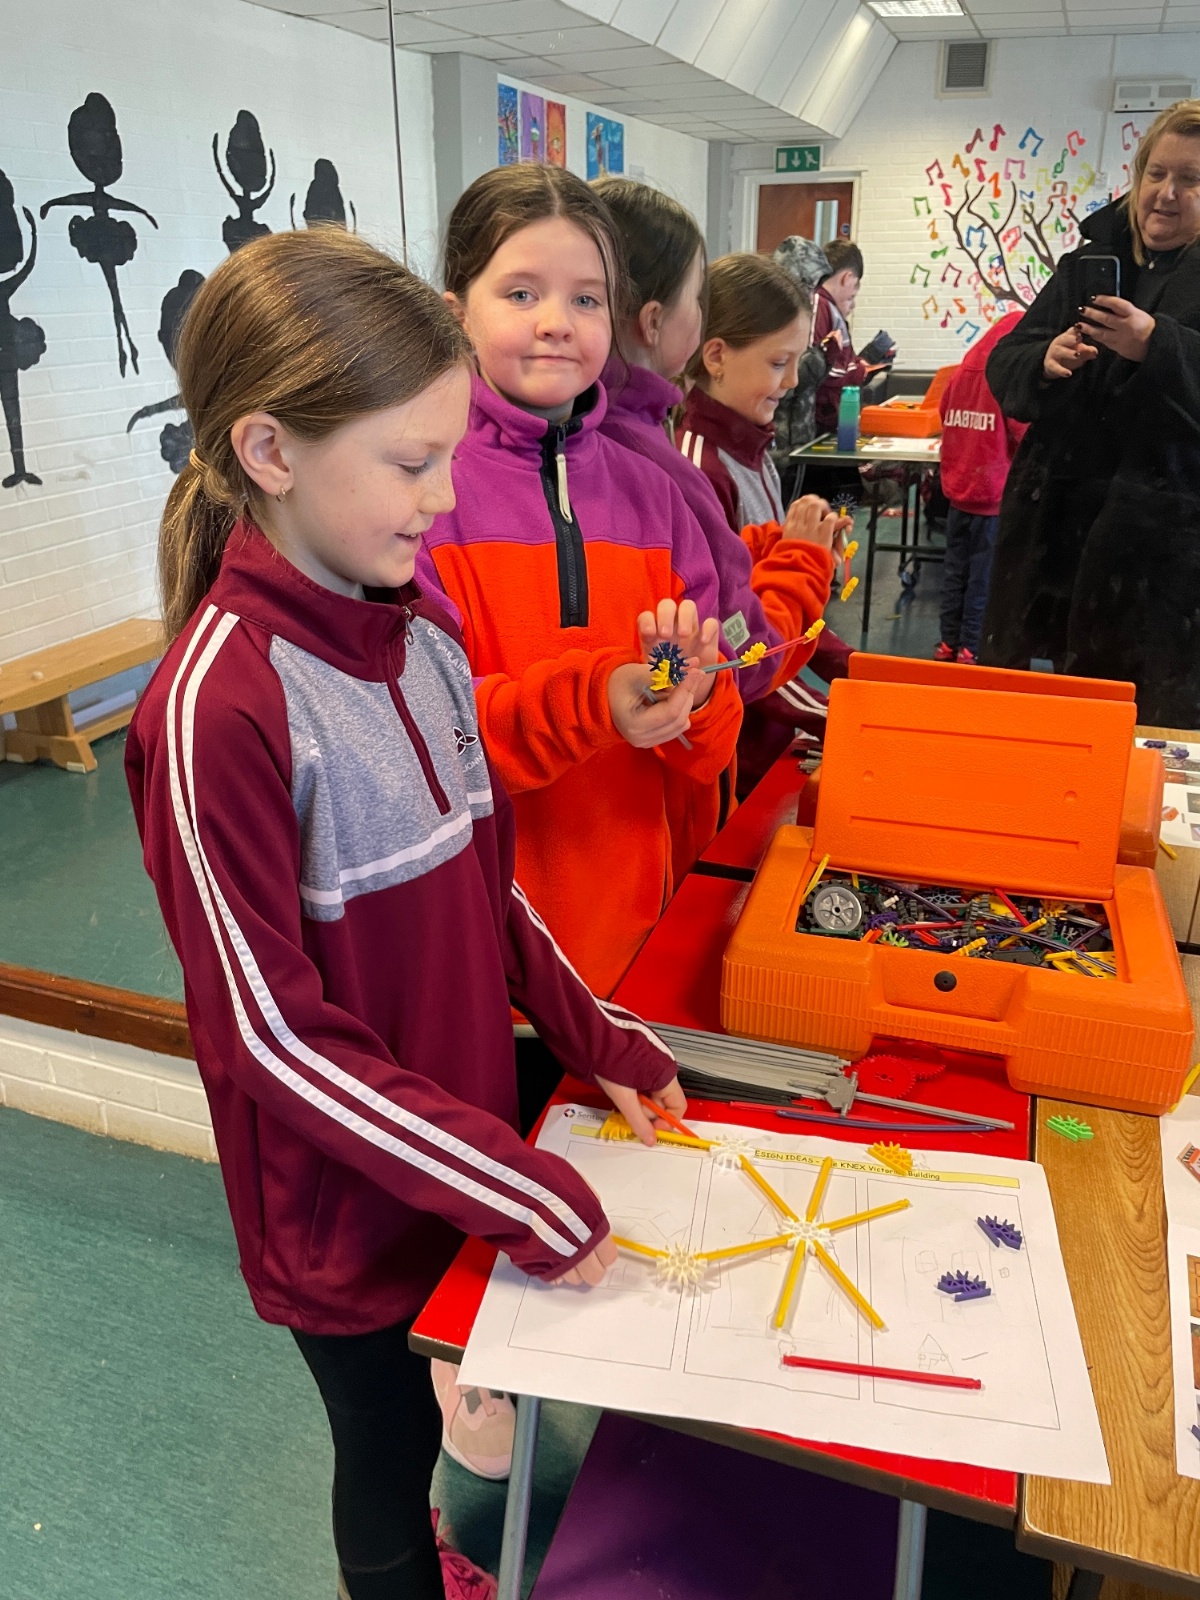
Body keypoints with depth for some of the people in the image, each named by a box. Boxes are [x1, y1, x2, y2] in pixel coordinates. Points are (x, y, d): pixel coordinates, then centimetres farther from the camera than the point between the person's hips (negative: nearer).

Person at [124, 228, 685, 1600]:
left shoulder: (422, 634, -3)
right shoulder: (219, 703, -26)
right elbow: (271, 1035, -23)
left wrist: (596, 1040, 0)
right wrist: (519, 1190, -20)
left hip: (477, 1130, 6)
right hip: (352, 1197, -6)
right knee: (392, 1458, 21)